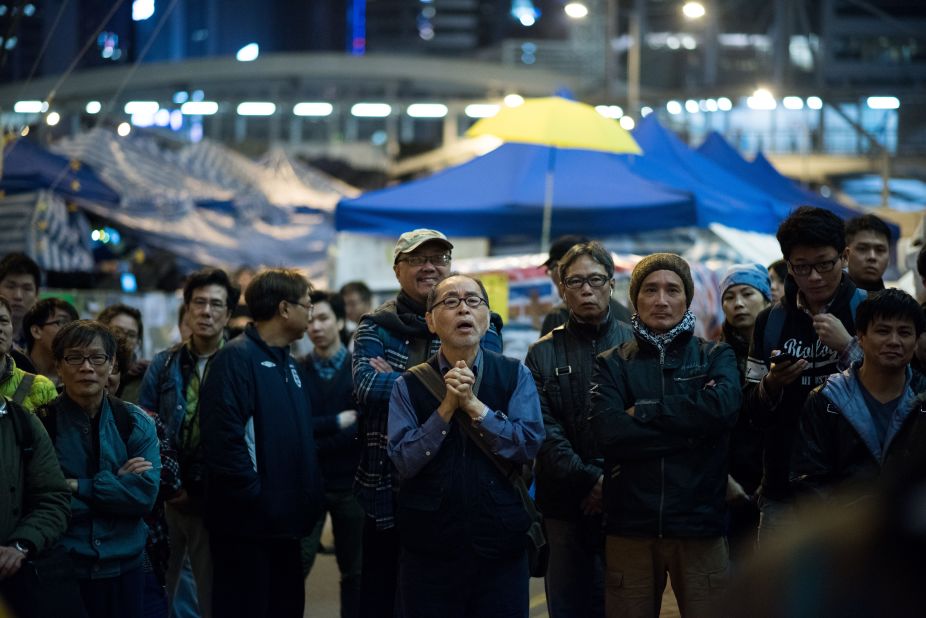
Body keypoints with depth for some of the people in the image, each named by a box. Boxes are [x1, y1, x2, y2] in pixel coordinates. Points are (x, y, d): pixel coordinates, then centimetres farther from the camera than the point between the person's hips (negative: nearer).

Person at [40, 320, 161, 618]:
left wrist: (77, 487, -15)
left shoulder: (136, 423, 3)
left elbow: (146, 494, -9)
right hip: (59, 570, -2)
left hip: (124, 568, 2)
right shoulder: (39, 423, -5)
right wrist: (117, 484, -14)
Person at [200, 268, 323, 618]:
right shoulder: (237, 358, -13)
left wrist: (310, 495, 13)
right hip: (248, 523, -9)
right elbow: (224, 438, -22)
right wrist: (255, 496, -21)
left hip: (284, 523, 9)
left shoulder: (286, 363, 16)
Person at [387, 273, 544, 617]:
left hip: (502, 547, 0)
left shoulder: (515, 376, 3)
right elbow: (403, 461, -8)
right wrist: (447, 407, -15)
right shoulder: (409, 386, 2)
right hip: (429, 548, 0)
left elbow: (528, 444, -9)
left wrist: (472, 404, -15)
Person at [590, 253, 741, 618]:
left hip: (700, 523, 0)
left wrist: (642, 411, -9)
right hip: (629, 524, 0)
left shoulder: (716, 356, 10)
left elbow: (725, 407, -13)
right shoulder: (613, 364, 8)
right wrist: (692, 428, -11)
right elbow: (608, 430, -10)